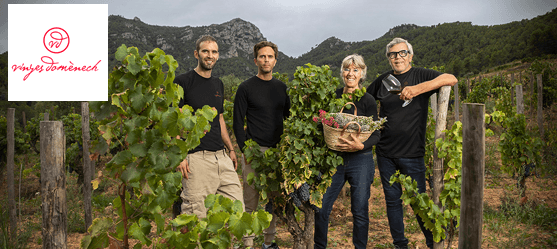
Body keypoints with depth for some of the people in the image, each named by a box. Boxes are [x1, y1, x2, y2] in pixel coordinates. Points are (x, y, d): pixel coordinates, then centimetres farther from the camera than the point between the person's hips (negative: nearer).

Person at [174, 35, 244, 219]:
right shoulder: (182, 82, -4)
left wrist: (231, 149, 21)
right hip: (196, 158, -7)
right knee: (196, 216, -4)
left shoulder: (218, 84, 18)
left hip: (221, 157, 7)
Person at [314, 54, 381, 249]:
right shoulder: (334, 96, 4)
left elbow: (376, 134, -6)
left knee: (360, 211, 6)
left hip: (360, 161, -3)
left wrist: (361, 146, -24)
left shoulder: (367, 100, -6)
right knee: (321, 207, 3)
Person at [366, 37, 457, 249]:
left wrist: (417, 89, -33)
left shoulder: (420, 75, -3)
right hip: (385, 153, 4)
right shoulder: (383, 80, 9)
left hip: (412, 153, -4)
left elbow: (451, 79, -20)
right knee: (392, 200, 12)